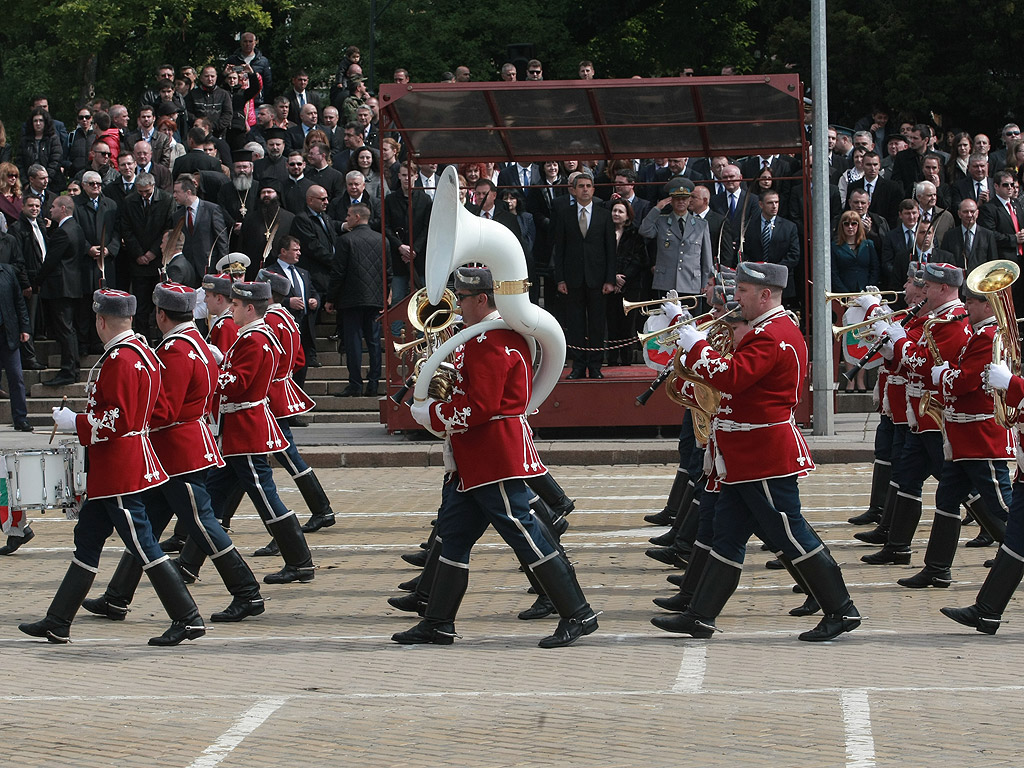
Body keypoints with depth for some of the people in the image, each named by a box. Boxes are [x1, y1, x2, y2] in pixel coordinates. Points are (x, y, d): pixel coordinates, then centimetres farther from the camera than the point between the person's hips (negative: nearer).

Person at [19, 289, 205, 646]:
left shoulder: (120, 360, -19)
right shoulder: (142, 352, 12)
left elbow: (118, 420, -24)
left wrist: (74, 423, -13)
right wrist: (81, 422, 20)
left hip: (118, 470, -11)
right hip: (110, 472, 11)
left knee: (142, 544, -6)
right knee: (87, 540, 13)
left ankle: (188, 619, -2)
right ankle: (57, 624, 18)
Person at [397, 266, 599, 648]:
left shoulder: (489, 342, -18)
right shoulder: (500, 335, 15)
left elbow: (479, 407, -24)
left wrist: (429, 414, -12)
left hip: (497, 460, -11)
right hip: (475, 461, 11)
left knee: (525, 536, -7)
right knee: (453, 534, 13)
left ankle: (578, 615, -3)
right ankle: (437, 624, 19)